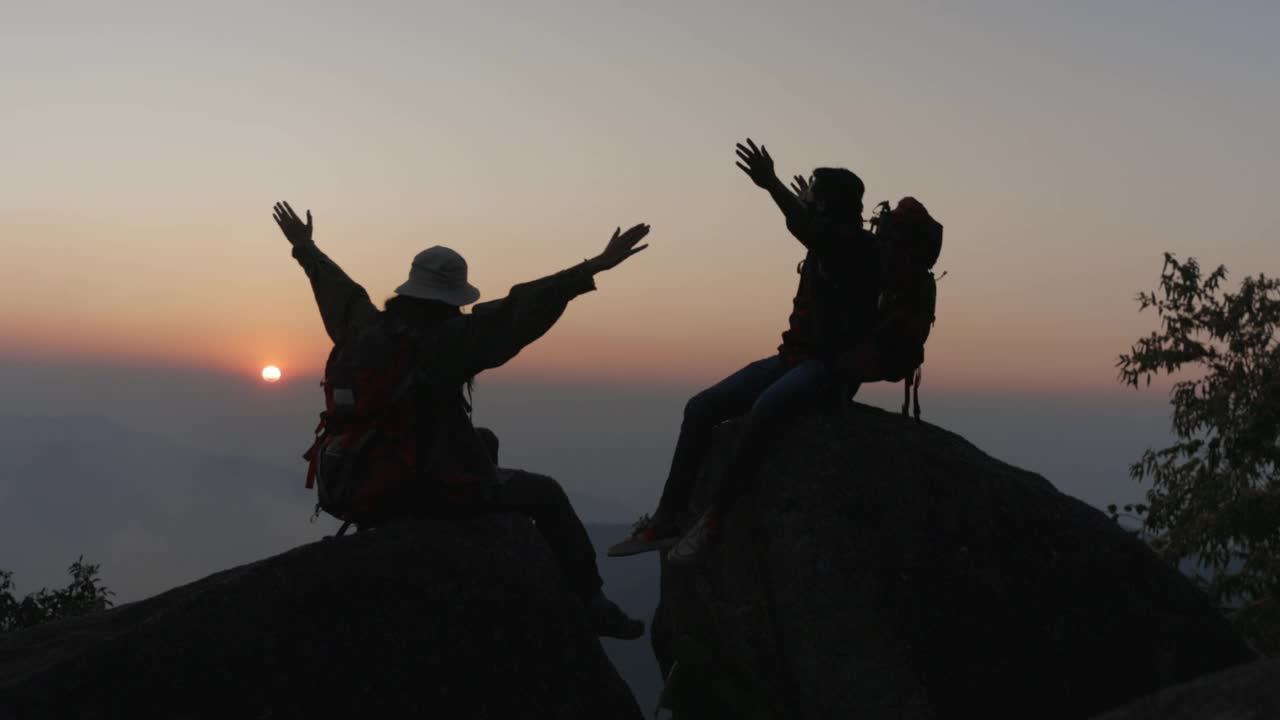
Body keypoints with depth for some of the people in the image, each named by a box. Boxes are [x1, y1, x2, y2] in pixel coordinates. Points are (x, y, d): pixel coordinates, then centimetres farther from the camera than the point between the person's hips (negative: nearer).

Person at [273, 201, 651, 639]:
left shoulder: (367, 329, -3)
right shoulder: (443, 340, -23)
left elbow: (338, 289, 16)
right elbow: (519, 313, -29)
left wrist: (305, 249, 36)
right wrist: (593, 269, -31)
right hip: (438, 488, -8)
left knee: (484, 443, 33)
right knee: (547, 495, 9)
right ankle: (590, 603, 11)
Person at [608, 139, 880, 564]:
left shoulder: (858, 246, -8)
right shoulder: (826, 245, 16)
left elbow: (807, 228, -32)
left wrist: (772, 185, -39)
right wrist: (802, 204, 52)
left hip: (833, 365, -9)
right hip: (797, 357, 9)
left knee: (763, 408, -38)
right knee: (701, 408, -7)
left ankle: (713, 521, -30)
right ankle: (667, 521, -9)